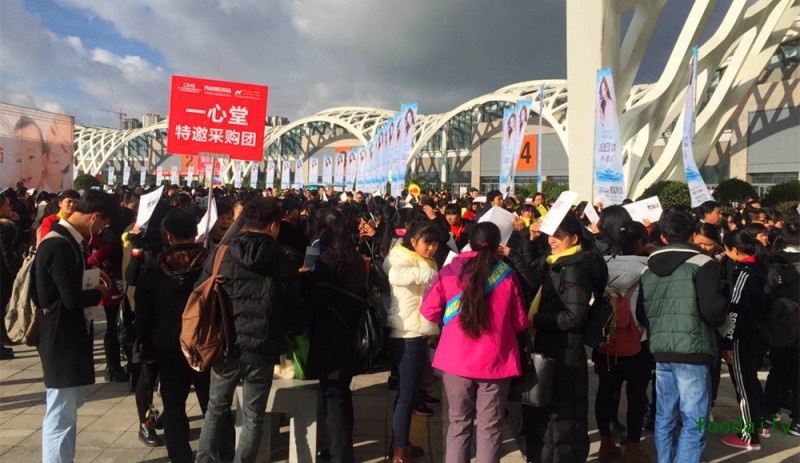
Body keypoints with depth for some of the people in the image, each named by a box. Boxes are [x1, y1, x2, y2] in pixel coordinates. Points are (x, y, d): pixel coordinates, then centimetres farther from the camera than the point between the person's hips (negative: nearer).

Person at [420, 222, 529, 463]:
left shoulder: (451, 270, -6)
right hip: (494, 360, -1)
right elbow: (520, 323, -1)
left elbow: (428, 309, -6)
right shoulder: (507, 274, -8)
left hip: (457, 359, 1)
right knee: (490, 426, 12)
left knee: (459, 423, 16)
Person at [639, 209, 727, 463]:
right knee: (693, 422, 0)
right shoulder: (702, 264, -8)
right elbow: (713, 309, -15)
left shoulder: (648, 267, 10)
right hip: (692, 350, -6)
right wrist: (721, 319, 6)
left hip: (660, 350, 6)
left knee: (664, 418, 15)